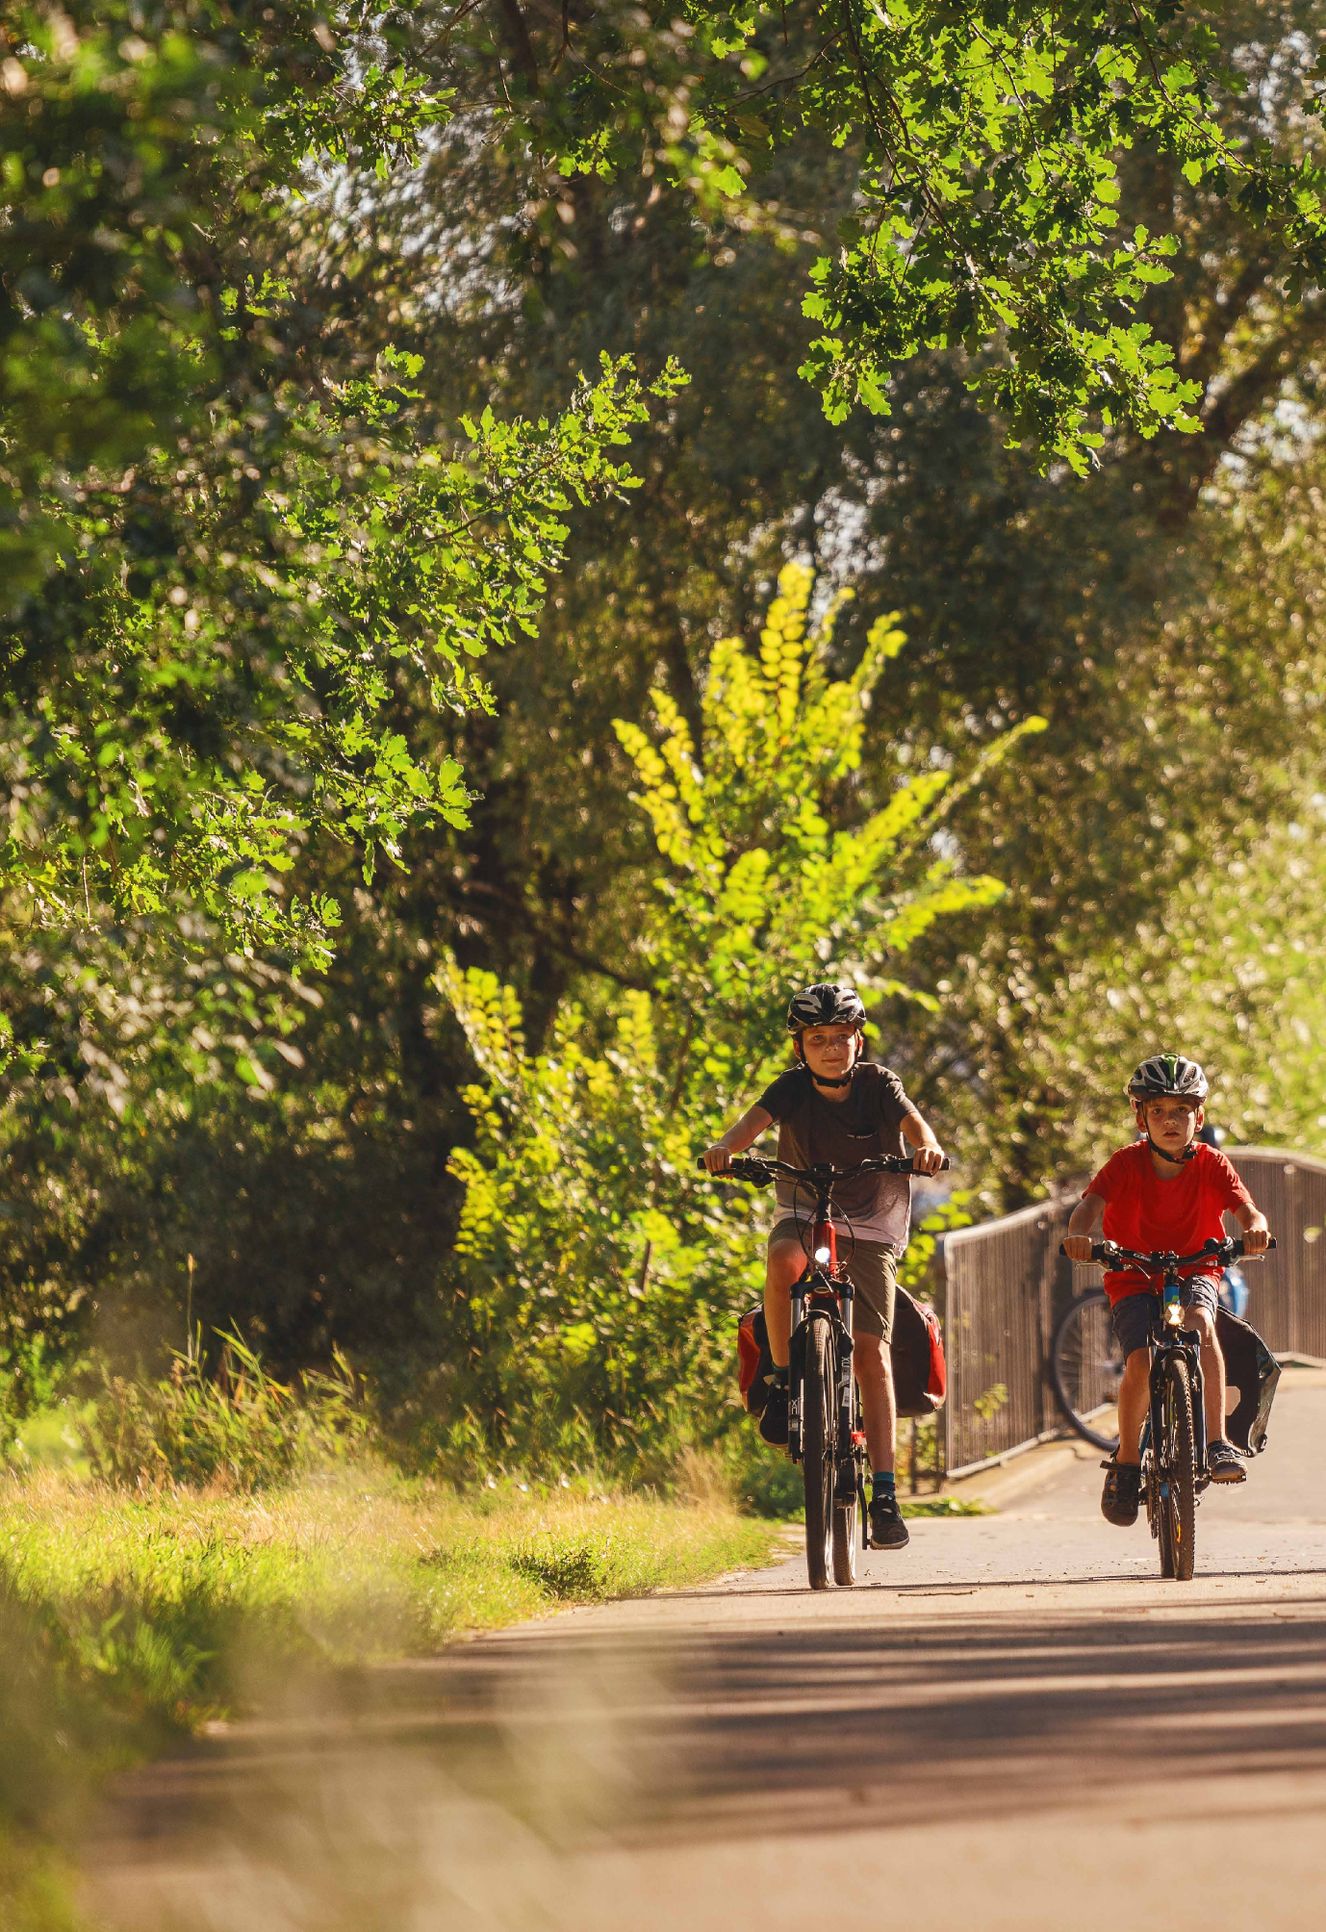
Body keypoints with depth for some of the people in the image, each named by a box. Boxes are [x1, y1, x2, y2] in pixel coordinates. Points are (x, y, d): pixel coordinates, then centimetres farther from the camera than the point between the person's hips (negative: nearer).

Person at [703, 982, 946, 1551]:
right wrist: (725, 1147, -48)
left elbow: (911, 1121, -27)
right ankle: (783, 1381, -18)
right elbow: (756, 1119, -25)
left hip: (870, 1226, 0)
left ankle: (885, 1491, -11)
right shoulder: (794, 1087, -8)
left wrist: (927, 1146, -50)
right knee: (784, 1261, -37)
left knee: (871, 1349, -12)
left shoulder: (877, 1083, -9)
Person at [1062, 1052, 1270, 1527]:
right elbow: (1091, 1203, -26)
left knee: (1199, 1321, -33)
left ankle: (1217, 1441, -32)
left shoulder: (1210, 1164, -8)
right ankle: (1126, 1461, -1)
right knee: (1140, 1361, -23)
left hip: (1195, 1269, 0)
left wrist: (1256, 1228, -45)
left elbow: (1248, 1211, -20)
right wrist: (1079, 1233, -49)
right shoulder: (1127, 1164, -11)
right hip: (1134, 1277, 0)